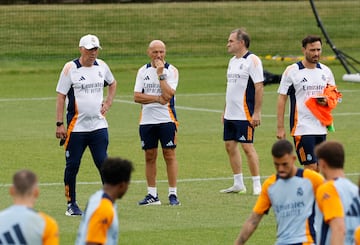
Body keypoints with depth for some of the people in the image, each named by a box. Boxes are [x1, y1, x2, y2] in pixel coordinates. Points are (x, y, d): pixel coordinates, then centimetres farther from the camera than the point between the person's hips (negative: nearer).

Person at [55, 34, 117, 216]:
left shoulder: (101, 66, 6)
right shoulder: (70, 68, -7)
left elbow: (112, 84, 27)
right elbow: (61, 97, -6)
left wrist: (107, 104, 13)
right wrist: (59, 124, -11)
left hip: (98, 125, 3)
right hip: (76, 126, -3)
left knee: (103, 163, -3)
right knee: (72, 166, 2)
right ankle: (71, 204, 12)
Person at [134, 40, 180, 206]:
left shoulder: (171, 71, -3)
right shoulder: (143, 71, 8)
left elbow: (168, 95, -16)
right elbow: (137, 96, -1)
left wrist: (161, 74, -16)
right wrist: (157, 98, -12)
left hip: (166, 119, -3)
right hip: (147, 120, 3)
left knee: (169, 155, -3)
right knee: (150, 156, 6)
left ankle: (173, 194, 1)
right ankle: (152, 195, 12)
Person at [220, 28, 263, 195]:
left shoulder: (252, 60, -11)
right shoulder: (232, 61, 15)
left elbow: (259, 86, -15)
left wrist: (257, 112, -19)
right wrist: (225, 111, 19)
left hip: (245, 115, -9)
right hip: (230, 114, 9)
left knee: (247, 146, -7)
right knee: (230, 145, 9)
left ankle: (257, 185, 0)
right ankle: (238, 184, 18)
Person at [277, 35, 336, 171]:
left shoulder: (325, 71, 9)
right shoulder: (292, 71, -5)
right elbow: (282, 99, -3)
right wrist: (280, 128, -7)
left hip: (321, 128, 5)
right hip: (302, 128, -5)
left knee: (317, 169, 6)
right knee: (311, 167, -11)